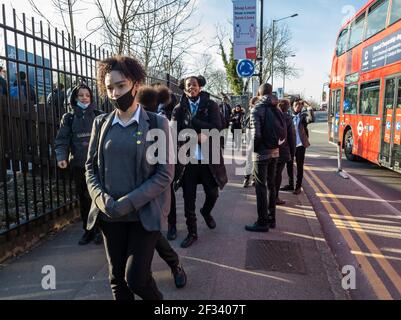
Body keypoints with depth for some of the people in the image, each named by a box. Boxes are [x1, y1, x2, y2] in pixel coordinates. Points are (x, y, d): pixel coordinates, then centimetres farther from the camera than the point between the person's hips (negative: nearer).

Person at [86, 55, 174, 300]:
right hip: (110, 216, 4)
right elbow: (91, 167, 8)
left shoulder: (157, 123, -5)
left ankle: (157, 300, 30)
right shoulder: (101, 124, 7)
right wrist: (103, 200, -10)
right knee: (117, 280, 14)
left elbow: (165, 174, -9)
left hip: (144, 214, -4)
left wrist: (127, 204, -17)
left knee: (136, 278, -3)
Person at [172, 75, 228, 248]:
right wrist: (197, 136, -16)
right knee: (189, 198, 5)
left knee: (213, 193, 10)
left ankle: (206, 212, 44)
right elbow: (176, 132, -4)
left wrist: (191, 121, -15)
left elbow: (216, 128, -12)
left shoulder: (211, 105, 1)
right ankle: (192, 233, 22)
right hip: (187, 159, 1)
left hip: (209, 158, 0)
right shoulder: (179, 109, 4)